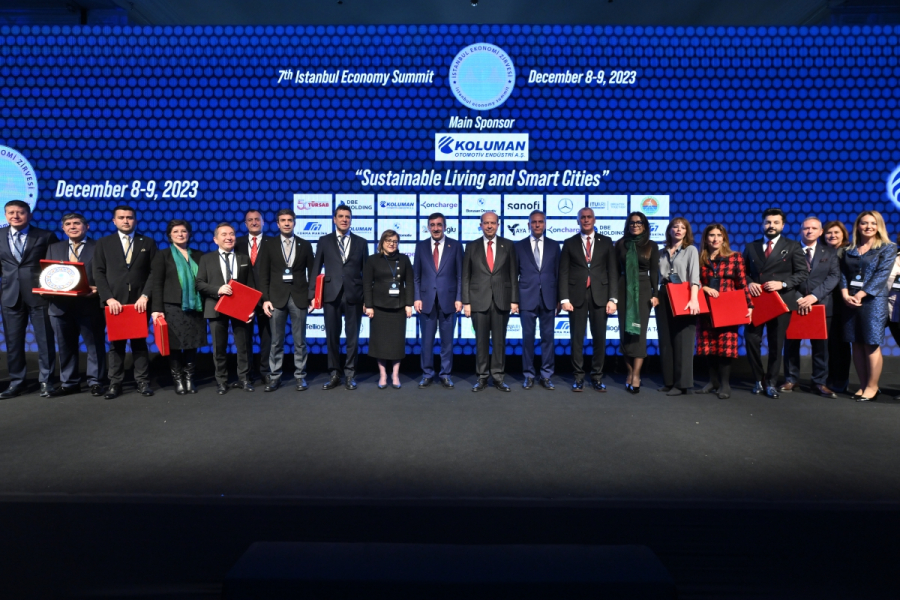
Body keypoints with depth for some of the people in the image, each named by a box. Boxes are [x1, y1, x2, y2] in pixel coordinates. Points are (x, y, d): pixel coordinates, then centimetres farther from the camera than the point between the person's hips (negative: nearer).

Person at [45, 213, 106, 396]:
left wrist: (98, 289, -22)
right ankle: (69, 382, 22)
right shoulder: (54, 248, 17)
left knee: (94, 344, 1)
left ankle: (95, 381, 9)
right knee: (66, 346, 11)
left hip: (90, 304, -4)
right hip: (60, 305, 5)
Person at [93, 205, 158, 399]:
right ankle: (115, 383, 8)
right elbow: (99, 273, 3)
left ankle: (142, 382, 8)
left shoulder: (148, 242, 9)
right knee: (115, 344, 4)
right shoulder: (103, 243, 10)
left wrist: (145, 296, -10)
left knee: (140, 343, 4)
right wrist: (108, 298, -9)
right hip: (114, 302, 1)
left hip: (139, 302, 0)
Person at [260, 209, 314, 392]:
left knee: (300, 341, 4)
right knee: (276, 341, 4)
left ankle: (300, 376, 13)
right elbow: (264, 275, 3)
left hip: (299, 297, 0)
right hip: (277, 297, 0)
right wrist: (265, 299, -5)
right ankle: (274, 377, 13)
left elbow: (311, 273, 7)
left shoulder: (305, 245, 7)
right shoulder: (269, 246, 6)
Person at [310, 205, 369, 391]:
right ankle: (334, 374, 18)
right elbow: (315, 269, 5)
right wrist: (312, 295, -4)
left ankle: (350, 374, 17)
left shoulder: (361, 242, 8)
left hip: (354, 296, 0)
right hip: (331, 295, 0)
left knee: (353, 337, 6)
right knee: (332, 337, 6)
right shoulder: (324, 241, 7)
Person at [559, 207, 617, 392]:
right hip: (577, 295, 0)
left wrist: (612, 298, -5)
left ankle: (597, 376, 15)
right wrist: (564, 298, -7)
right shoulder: (569, 243, 7)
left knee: (599, 338, 4)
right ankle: (578, 377, 12)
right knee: (577, 338, 3)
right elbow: (564, 273, 3)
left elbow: (612, 271, 4)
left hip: (599, 295, 1)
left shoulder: (606, 242, 9)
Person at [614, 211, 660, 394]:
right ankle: (630, 372, 9)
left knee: (638, 330, -6)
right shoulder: (620, 244, 6)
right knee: (625, 330, 1)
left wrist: (655, 294, -7)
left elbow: (654, 272, 2)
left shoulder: (652, 246, 5)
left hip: (643, 290, -1)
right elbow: (616, 270, 5)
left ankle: (636, 374, -6)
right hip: (624, 289, 1)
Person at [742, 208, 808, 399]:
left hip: (780, 300, -2)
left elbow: (803, 272, -1)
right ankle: (759, 380, 15)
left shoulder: (792, 247, 5)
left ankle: (771, 383, 17)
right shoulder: (751, 247, 12)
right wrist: (749, 283, -8)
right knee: (751, 340, -1)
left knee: (776, 344, 5)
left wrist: (783, 284, -16)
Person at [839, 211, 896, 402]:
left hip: (873, 300, -4)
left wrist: (860, 294, -16)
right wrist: (845, 295, -8)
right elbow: (843, 274, 8)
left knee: (871, 344, -3)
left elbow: (882, 275, -8)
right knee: (856, 344, 5)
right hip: (850, 301, 4)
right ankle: (863, 385, 12)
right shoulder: (849, 250, 14)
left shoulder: (888, 248, 3)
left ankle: (872, 387, 6)